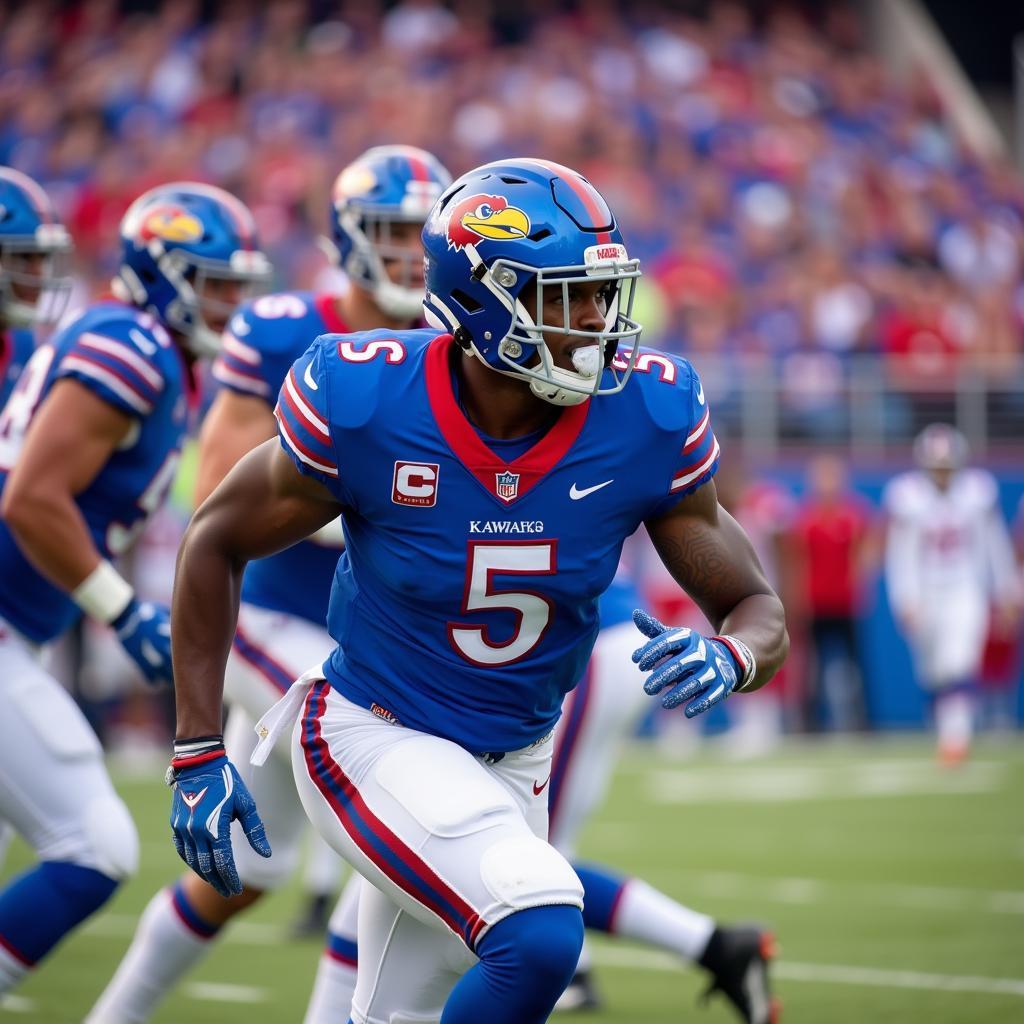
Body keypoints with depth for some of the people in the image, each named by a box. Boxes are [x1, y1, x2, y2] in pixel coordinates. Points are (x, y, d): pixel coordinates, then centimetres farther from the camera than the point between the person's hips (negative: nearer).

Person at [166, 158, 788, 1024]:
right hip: (374, 737, -5)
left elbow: (760, 611, -5)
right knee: (540, 935, -27)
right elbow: (217, 540, -6)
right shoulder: (366, 402, -22)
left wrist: (726, 658, -31)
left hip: (511, 763, 5)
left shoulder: (648, 418, -15)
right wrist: (197, 751, -8)